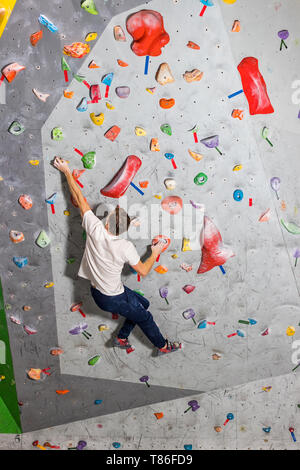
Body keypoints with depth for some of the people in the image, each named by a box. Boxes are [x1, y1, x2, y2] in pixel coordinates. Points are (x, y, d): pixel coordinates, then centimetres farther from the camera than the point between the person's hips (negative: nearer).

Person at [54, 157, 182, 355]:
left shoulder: (95, 230, -22)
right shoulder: (126, 247, -30)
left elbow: (80, 199, -14)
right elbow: (143, 271, -15)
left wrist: (67, 172, -5)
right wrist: (155, 253, 1)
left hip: (98, 291, 6)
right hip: (113, 299, -6)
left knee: (143, 303, 26)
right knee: (145, 318, 19)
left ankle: (122, 337, 35)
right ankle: (163, 346, 39)